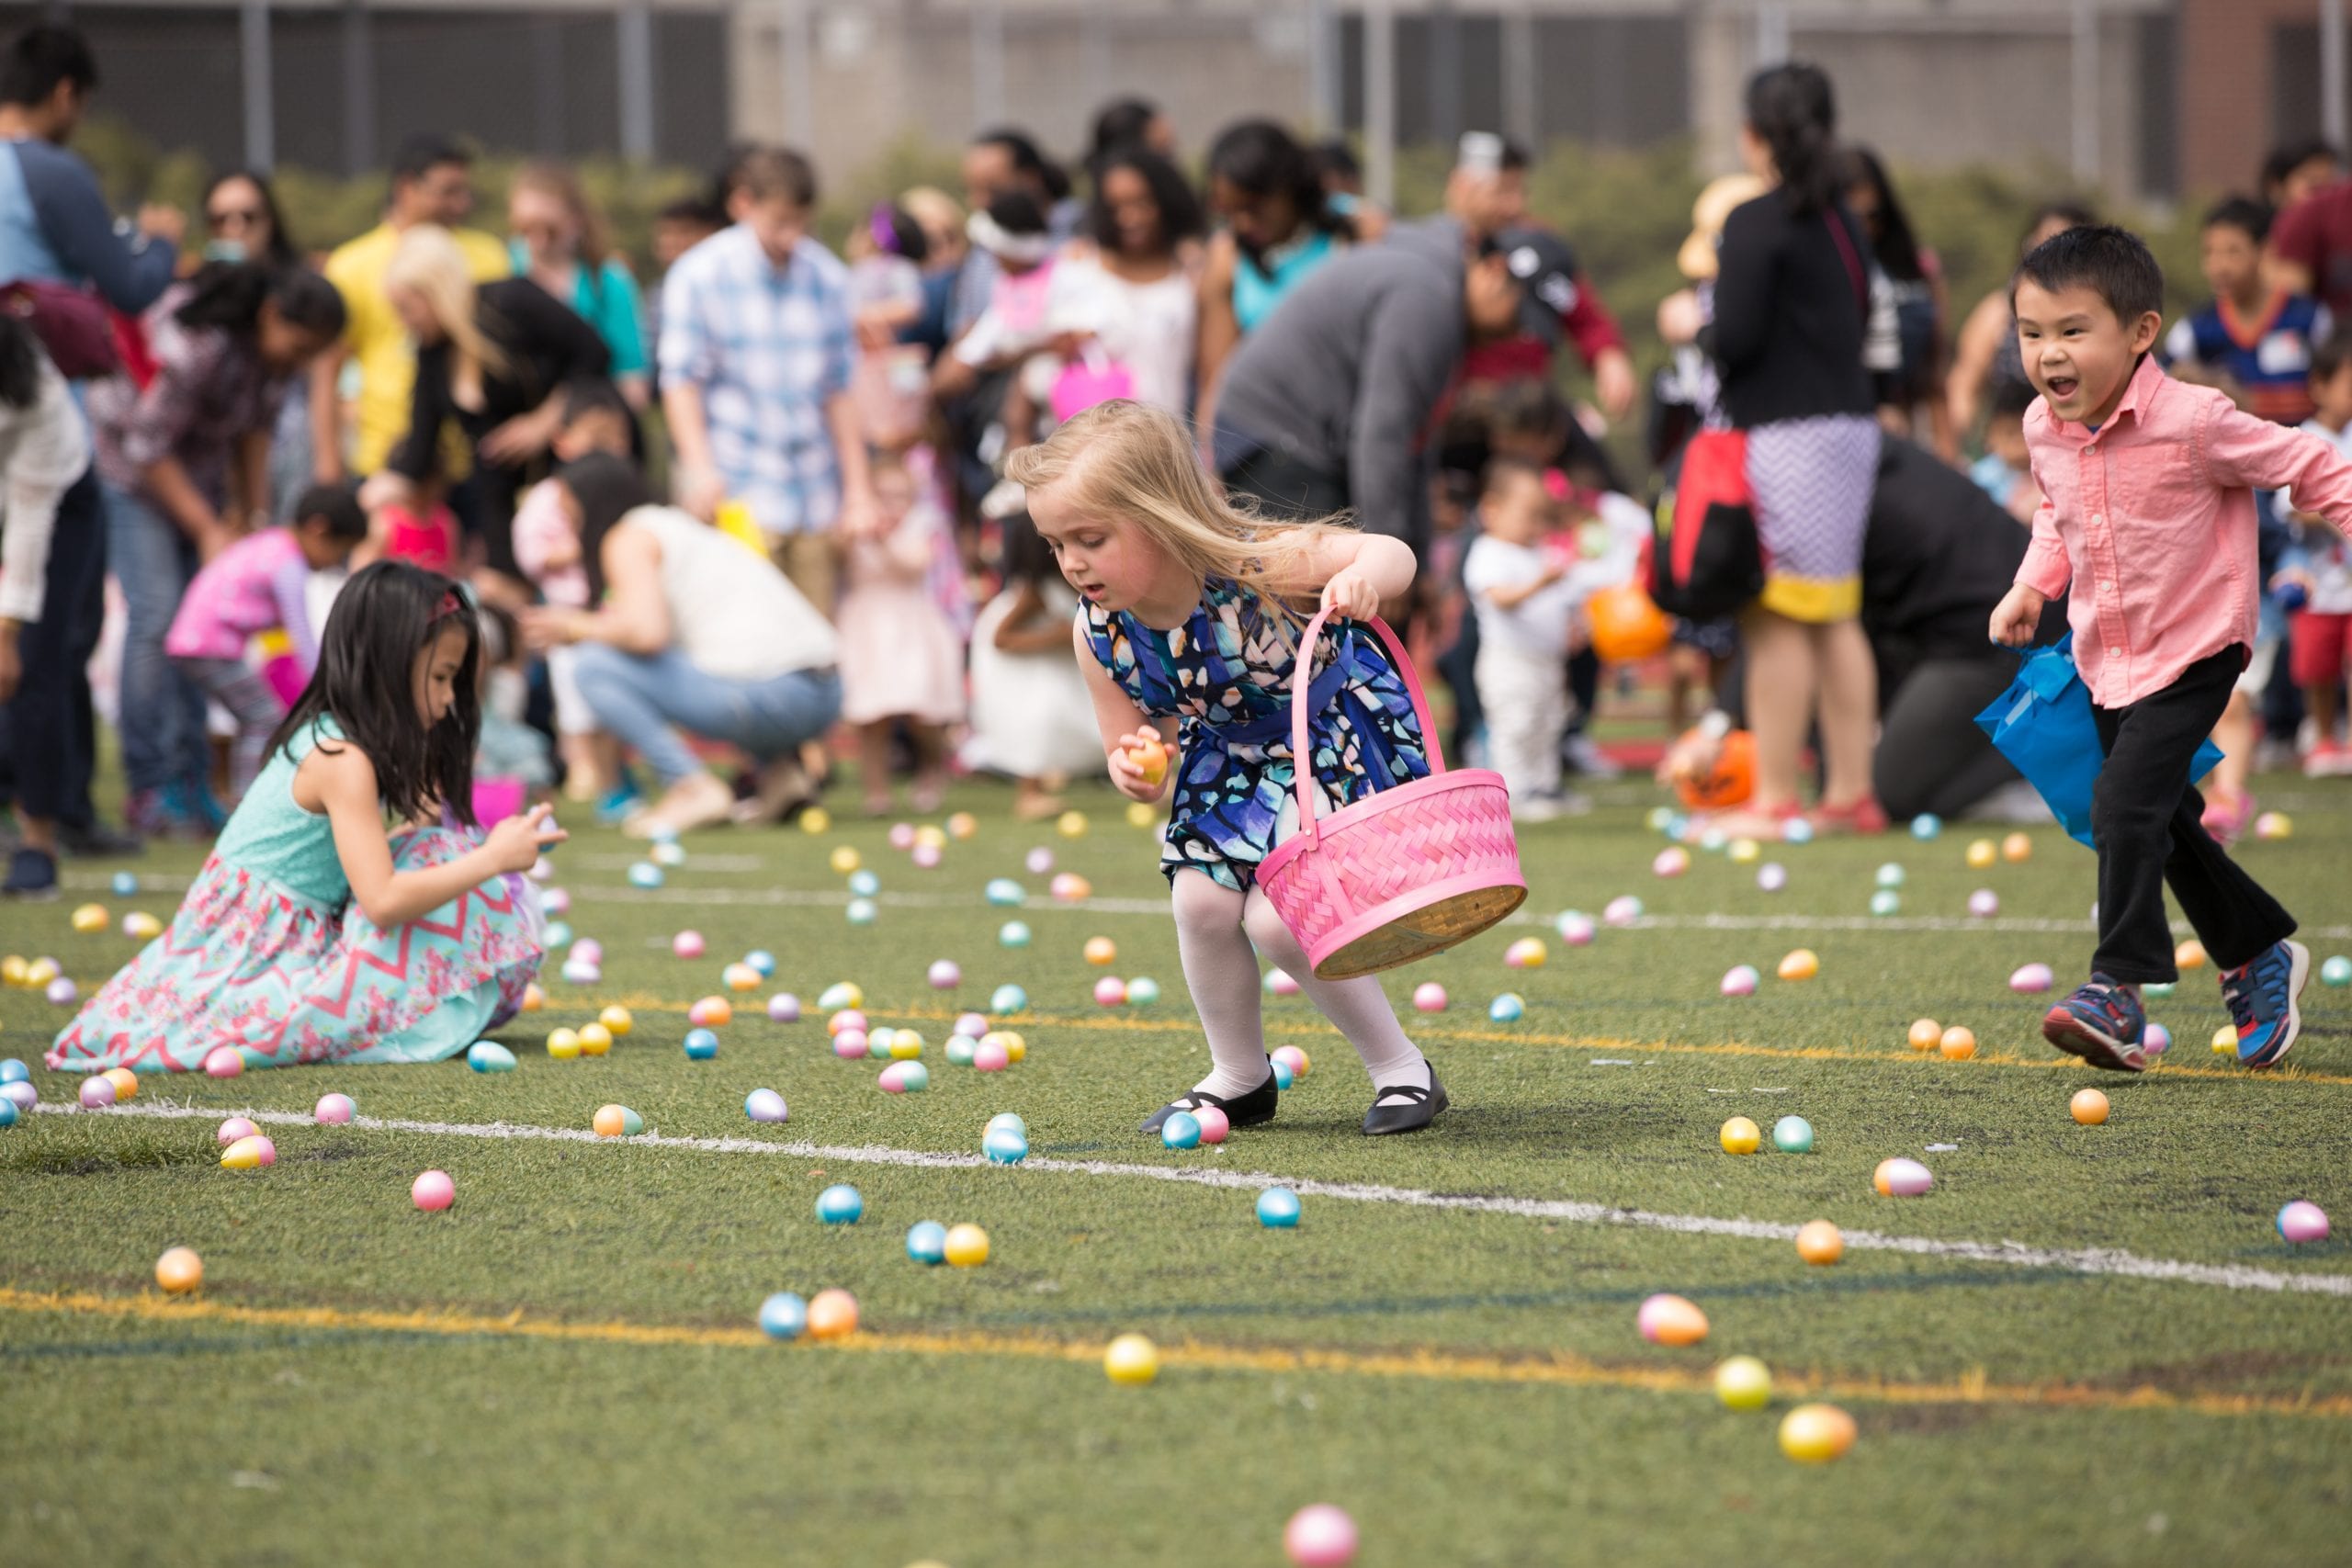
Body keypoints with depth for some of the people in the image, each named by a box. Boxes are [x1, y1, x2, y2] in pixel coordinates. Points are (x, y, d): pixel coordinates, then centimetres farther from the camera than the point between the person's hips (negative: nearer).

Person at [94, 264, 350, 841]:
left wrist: (253, 511, -1)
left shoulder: (275, 346, -11)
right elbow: (148, 446, -26)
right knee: (156, 614, -16)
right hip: (130, 463, -7)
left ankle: (191, 782, -1)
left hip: (201, 465, 7)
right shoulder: (195, 343, -34)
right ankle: (151, 787, -13)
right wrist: (208, 530, -22)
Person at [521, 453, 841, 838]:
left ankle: (693, 788, -11)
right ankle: (780, 771, 16)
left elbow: (647, 632, -15)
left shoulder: (629, 538, 0)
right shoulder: (675, 523, 26)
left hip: (768, 697, -9)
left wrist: (575, 628, 1)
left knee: (593, 665, -5)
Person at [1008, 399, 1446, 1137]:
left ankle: (1402, 1070, 0)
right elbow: (1129, 756, -4)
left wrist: (1362, 577, -50)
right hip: (1234, 760, 6)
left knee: (1277, 915, -18)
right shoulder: (1099, 634, -15)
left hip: (1343, 749, -6)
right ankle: (1239, 1078, 18)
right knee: (1201, 902, -7)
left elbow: (1391, 554, -25)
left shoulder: (1258, 565, -32)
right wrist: (1134, 772, -29)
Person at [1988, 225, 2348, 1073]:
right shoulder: (2045, 430, -3)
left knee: (2126, 805, -21)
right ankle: (2260, 957, 35)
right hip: (2107, 660, 7)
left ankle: (2118, 991, -17)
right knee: (2164, 822, 16)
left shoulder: (2192, 422, -23)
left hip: (2193, 650, -7)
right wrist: (2033, 584, 5)